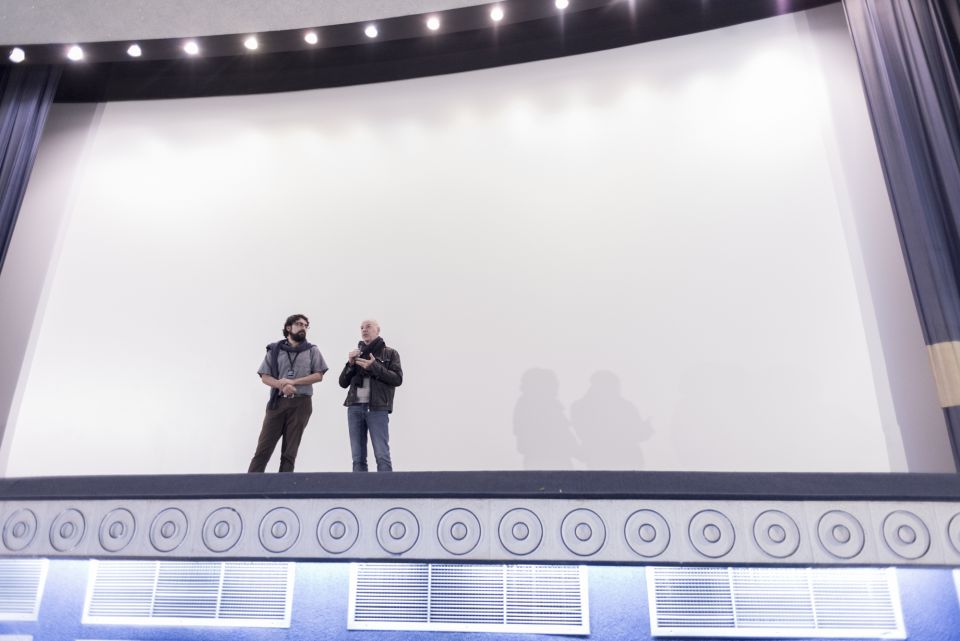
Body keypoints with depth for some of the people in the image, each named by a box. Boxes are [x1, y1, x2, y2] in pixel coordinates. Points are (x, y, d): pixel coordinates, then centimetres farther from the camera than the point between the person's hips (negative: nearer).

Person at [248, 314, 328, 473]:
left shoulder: (312, 350, 10)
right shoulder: (274, 349, 10)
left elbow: (318, 375, 1)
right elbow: (265, 377, 4)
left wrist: (293, 382, -10)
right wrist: (282, 386, -15)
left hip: (300, 403, 0)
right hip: (277, 402, 0)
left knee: (289, 451, 2)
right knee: (264, 447, -4)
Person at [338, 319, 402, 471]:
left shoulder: (390, 353, 8)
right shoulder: (356, 354, 19)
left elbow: (397, 379, -3)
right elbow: (343, 383, 16)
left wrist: (374, 367, -12)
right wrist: (350, 364, -1)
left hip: (377, 409, -4)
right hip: (355, 408, 4)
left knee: (382, 455, -10)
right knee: (358, 458, 3)